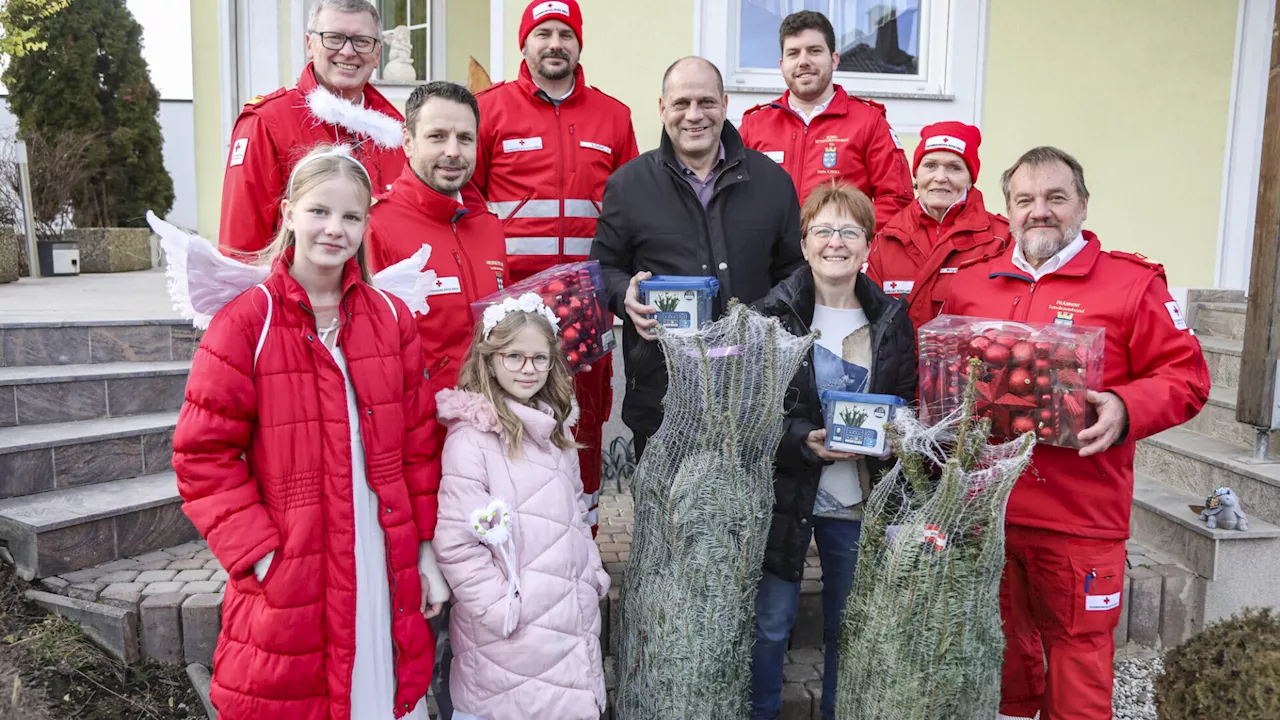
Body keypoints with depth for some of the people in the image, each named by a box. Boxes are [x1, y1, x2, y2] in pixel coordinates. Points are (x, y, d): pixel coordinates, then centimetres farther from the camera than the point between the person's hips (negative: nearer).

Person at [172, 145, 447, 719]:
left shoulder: (392, 318, 4)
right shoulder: (244, 324, -8)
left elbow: (418, 444, 7)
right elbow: (203, 457, -7)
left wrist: (425, 547, 6)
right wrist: (260, 554, -13)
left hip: (386, 572, 3)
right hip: (288, 580, -3)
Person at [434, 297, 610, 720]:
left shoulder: (556, 429, 8)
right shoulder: (471, 438, -15)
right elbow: (456, 545, -18)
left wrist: (593, 575, 10)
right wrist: (504, 609, -16)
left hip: (576, 619, 7)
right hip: (512, 634, -7)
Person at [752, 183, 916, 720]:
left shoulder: (892, 321, 3)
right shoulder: (773, 315, -7)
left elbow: (909, 404, 11)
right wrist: (804, 440, -21)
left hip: (860, 498, 3)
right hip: (786, 490, -3)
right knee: (770, 622, 7)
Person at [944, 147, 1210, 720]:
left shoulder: (1133, 284, 1)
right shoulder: (969, 285, 10)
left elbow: (1185, 375, -1)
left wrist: (1125, 410, -18)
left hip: (1080, 519, -3)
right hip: (984, 507, 3)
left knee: (1078, 654, 7)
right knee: (1001, 652, 16)